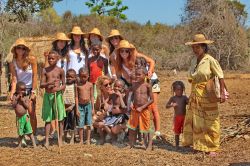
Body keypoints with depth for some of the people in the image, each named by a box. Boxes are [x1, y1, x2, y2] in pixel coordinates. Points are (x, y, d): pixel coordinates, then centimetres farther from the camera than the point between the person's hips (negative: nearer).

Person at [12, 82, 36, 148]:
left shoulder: (26, 98, -3)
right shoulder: (15, 97, 0)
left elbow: (28, 107, -10)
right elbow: (13, 105, -10)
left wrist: (23, 101, -17)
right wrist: (17, 98, -16)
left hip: (25, 116, -1)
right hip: (19, 117, 1)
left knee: (29, 132, 0)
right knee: (21, 133, 11)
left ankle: (34, 144, 5)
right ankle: (19, 145, 27)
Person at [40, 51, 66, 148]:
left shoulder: (60, 71, -1)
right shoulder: (45, 70, 3)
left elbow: (63, 85, 2)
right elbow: (41, 85, -1)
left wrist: (58, 89, -18)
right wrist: (48, 83, -21)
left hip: (57, 95, -1)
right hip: (47, 95, 1)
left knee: (60, 118, 5)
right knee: (47, 119, 5)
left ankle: (60, 139, 17)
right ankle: (46, 140, 8)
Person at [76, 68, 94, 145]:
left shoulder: (90, 85, 3)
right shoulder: (78, 85, -1)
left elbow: (91, 96, 7)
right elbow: (76, 97, 0)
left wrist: (93, 108, 4)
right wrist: (77, 109, -4)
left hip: (88, 105, 1)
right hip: (80, 106, -1)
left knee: (89, 124, 3)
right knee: (81, 124, 1)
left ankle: (88, 140, 13)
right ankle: (81, 140, 13)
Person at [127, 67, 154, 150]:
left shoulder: (147, 86, -8)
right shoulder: (134, 85, 3)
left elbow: (151, 99, -8)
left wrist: (142, 107, -14)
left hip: (144, 110, -4)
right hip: (134, 109, 4)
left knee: (146, 129, 5)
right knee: (131, 128, 10)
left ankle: (149, 145, 20)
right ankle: (131, 145, 26)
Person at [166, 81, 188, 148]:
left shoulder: (184, 97, 1)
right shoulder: (173, 98, 1)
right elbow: (166, 106, -1)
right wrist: (172, 105, -19)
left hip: (184, 116, 0)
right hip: (177, 117, 0)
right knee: (177, 132, 8)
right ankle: (177, 144, 18)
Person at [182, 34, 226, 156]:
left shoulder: (210, 60, -12)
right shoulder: (194, 60, 8)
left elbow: (220, 76, -13)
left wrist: (222, 93, -19)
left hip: (207, 94, -7)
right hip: (195, 94, 7)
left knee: (210, 122, 2)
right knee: (194, 120, 9)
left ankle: (212, 148, 13)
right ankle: (197, 144, 23)